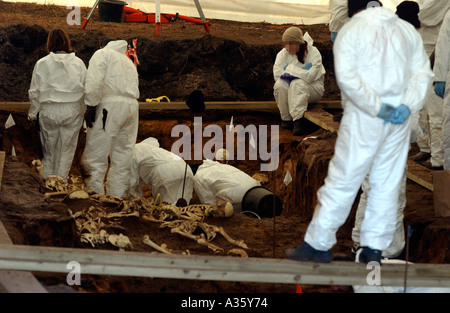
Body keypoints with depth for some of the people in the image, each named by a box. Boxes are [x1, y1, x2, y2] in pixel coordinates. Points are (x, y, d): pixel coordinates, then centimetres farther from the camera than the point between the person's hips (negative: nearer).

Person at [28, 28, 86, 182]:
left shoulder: (42, 63, -1)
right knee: (66, 150, 7)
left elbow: (35, 92, 3)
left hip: (49, 111, 0)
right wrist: (84, 112, 14)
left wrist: (33, 114, 13)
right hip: (72, 111, 0)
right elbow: (86, 89, 4)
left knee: (49, 150, 11)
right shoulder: (78, 63, 2)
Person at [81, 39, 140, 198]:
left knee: (95, 156, -7)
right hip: (132, 107, 7)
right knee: (123, 157, 7)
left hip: (110, 106, -7)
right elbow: (134, 88, 20)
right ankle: (117, 198, 7)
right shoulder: (130, 63, 30)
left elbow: (94, 81, -9)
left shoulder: (103, 54, 9)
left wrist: (91, 107, -10)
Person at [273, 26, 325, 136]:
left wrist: (291, 70, -17)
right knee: (280, 85, -29)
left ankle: (298, 120, -44)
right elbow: (277, 74, -12)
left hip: (313, 88, -4)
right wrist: (301, 73, -17)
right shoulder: (283, 54, 2)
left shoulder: (313, 52, -10)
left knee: (297, 84, -37)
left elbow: (310, 76, -23)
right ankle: (286, 118, -21)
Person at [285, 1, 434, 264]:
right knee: (388, 183, 9)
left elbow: (347, 78, -16)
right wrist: (407, 107, -6)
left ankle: (318, 245, 5)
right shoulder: (407, 30, 11)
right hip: (399, 120, 4)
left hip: (364, 119, -4)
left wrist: (377, 109, -14)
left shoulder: (351, 31, -3)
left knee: (342, 181, 0)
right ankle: (375, 248, 12)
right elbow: (424, 73, 4)